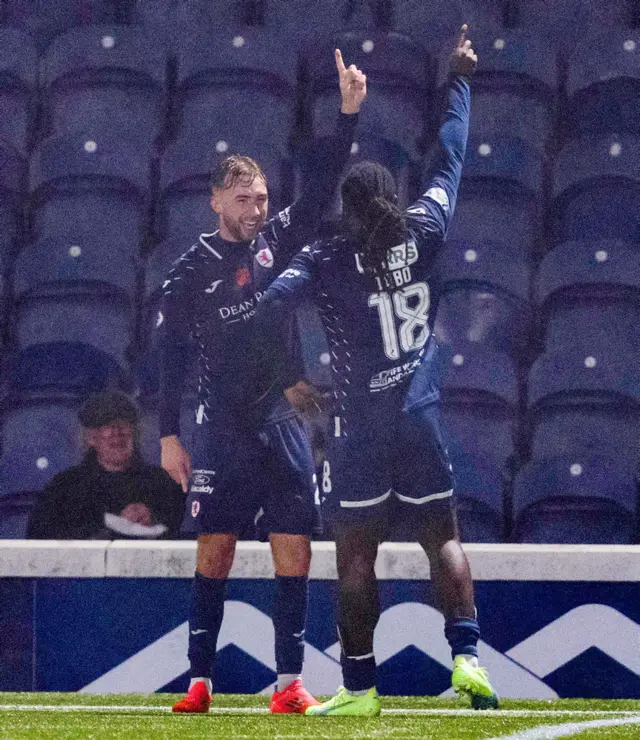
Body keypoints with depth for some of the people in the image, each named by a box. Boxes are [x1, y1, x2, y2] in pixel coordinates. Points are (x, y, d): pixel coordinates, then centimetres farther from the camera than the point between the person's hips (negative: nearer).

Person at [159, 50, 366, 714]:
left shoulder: (279, 241, 7)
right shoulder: (191, 271, 2)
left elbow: (324, 184, -2)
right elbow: (172, 354, 3)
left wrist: (348, 112, -13)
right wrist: (168, 435, 0)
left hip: (283, 421, 2)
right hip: (221, 428, -2)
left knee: (293, 548, -3)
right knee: (213, 552, -2)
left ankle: (289, 681, -2)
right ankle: (200, 681, 3)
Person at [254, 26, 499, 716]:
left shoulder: (327, 258, -6)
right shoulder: (421, 235, 1)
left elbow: (269, 310, -17)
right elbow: (449, 162, 14)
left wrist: (289, 380, -2)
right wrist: (459, 82, 26)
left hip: (358, 426, -3)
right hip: (420, 419, 3)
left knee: (355, 556, 3)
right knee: (443, 538, 12)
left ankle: (359, 686, 5)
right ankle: (467, 655, -4)